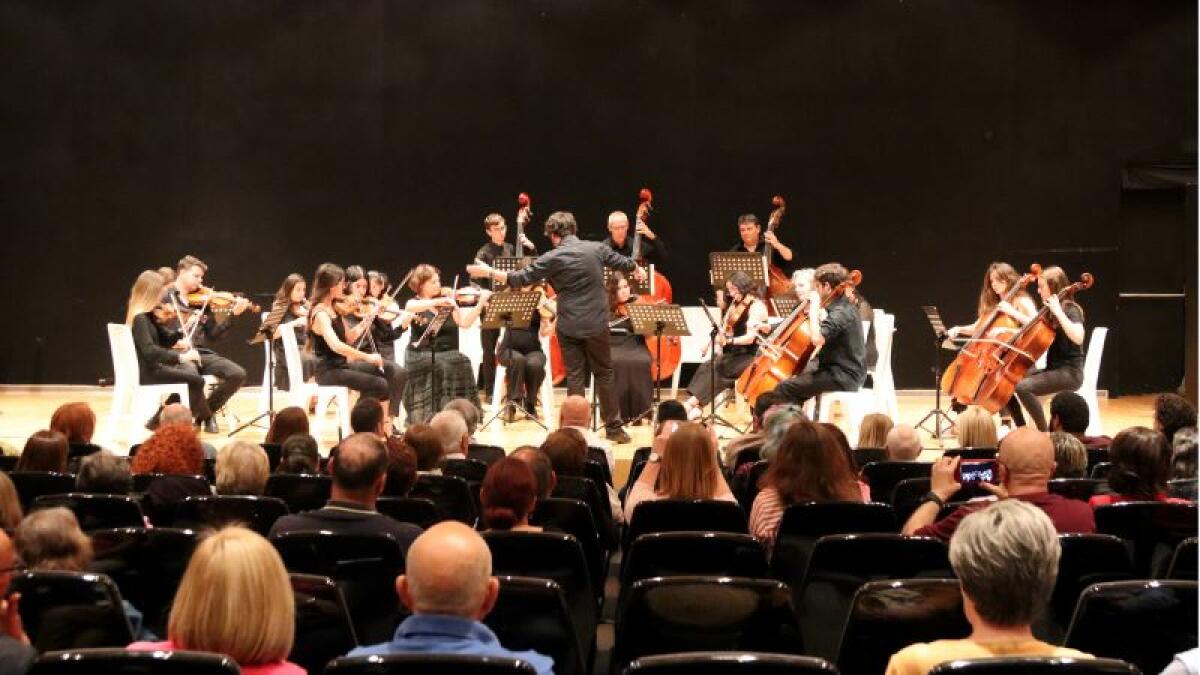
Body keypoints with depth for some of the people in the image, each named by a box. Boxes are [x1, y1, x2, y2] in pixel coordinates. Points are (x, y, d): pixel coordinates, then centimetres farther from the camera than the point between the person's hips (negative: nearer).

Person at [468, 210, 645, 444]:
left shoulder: (552, 258, -8)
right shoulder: (597, 248, 0)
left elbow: (520, 279, -6)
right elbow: (624, 263, 17)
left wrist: (488, 272, 5)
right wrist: (637, 270, 40)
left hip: (568, 326, -1)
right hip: (596, 324, 1)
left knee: (575, 377, 7)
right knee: (604, 373, 13)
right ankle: (614, 427, 17)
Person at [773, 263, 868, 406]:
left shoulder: (840, 313, -19)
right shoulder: (845, 307, 11)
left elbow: (817, 339, -33)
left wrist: (814, 308, -23)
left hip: (842, 377, -10)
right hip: (848, 372, 10)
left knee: (784, 388, -17)